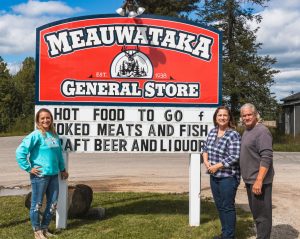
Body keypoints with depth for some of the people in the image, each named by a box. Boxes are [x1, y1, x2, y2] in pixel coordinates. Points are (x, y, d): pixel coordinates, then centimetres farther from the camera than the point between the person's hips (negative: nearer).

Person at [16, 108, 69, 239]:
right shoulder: (35, 135, -11)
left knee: (53, 203, 13)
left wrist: (62, 169, 22)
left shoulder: (54, 135, 9)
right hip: (40, 175, -7)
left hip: (53, 174, 7)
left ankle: (44, 228, 29)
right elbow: (20, 152, -17)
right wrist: (28, 168, -15)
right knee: (37, 204, 5)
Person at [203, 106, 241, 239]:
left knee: (227, 207, 2)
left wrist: (216, 166, -17)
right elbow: (205, 148, 15)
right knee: (219, 206, 16)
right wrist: (206, 161, -4)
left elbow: (234, 157, -19)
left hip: (228, 177, -7)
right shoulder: (212, 131, 8)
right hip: (214, 176, 7)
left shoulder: (233, 135, -14)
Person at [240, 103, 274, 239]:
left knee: (262, 214, -2)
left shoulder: (262, 131, -15)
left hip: (259, 181, -10)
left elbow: (266, 158, -21)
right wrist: (248, 179, 18)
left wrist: (259, 181, -25)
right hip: (250, 180, 10)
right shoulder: (246, 131, 14)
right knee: (255, 212, 19)